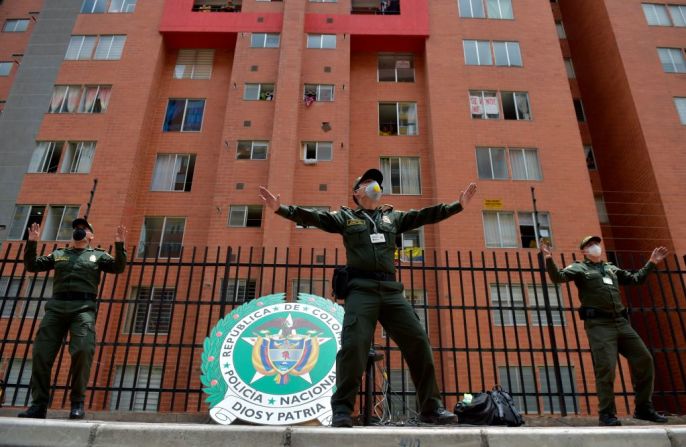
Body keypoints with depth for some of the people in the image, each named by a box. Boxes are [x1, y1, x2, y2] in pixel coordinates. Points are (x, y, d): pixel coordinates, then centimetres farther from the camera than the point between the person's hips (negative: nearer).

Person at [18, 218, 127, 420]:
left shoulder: (98, 255, 17)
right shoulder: (58, 254, 25)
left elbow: (118, 267, 5)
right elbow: (31, 265, 22)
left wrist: (119, 245, -9)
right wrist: (31, 243, 10)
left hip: (83, 307, -3)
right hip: (56, 306, 3)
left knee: (82, 351, -17)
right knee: (41, 353, -4)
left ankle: (77, 403, -5)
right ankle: (39, 404, 7)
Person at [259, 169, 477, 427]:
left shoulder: (393, 217, 25)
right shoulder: (345, 217, 16)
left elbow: (425, 215, 23)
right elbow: (313, 217, 6)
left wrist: (458, 204, 21)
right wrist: (281, 208, -5)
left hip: (391, 290, 4)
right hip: (361, 289, -3)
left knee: (418, 342, -2)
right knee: (354, 344, -17)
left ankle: (431, 408, 9)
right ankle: (342, 409, -5)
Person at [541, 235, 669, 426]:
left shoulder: (612, 269, 25)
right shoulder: (579, 268, 6)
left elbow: (636, 279, 37)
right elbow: (558, 277, -11)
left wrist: (651, 263, 33)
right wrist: (549, 259, -27)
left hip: (621, 322, 6)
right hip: (598, 324, -6)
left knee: (644, 360, 7)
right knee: (606, 367, -11)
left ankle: (643, 408, 23)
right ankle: (606, 413, 1)